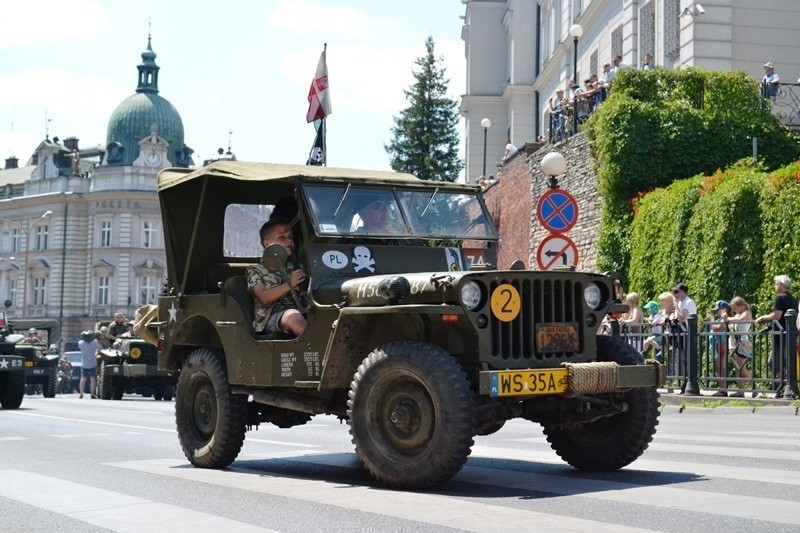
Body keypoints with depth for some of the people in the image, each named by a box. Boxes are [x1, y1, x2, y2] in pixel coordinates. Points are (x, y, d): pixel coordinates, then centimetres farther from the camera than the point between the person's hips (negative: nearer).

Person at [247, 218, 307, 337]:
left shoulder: (295, 268, 29)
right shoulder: (255, 269, 16)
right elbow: (264, 298, -2)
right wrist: (289, 284, -12)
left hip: (300, 310, 4)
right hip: (270, 317, -4)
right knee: (293, 316, -39)